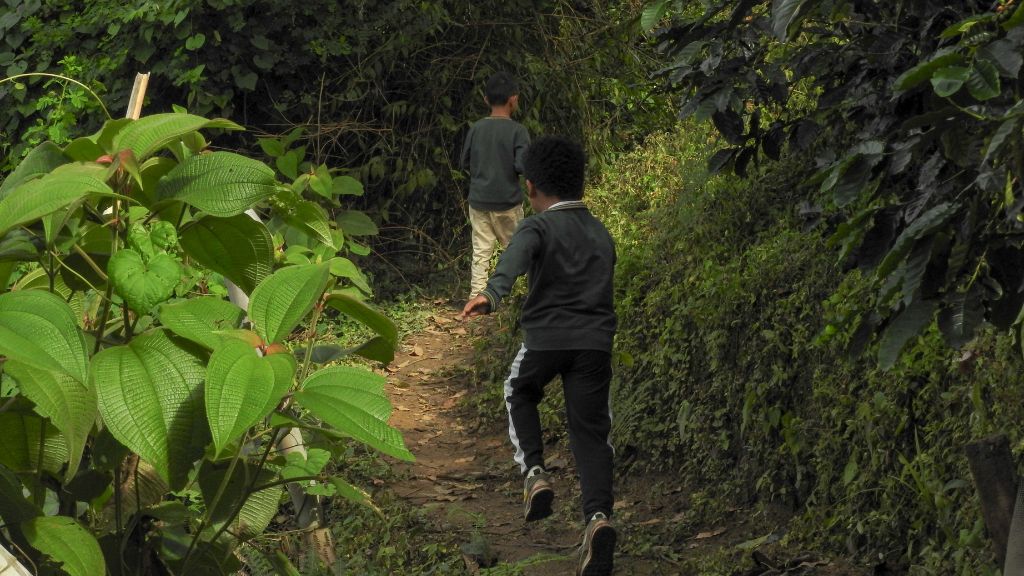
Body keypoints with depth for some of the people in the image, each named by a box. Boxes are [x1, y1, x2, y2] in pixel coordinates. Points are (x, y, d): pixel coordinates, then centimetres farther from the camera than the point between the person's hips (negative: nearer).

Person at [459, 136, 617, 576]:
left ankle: (534, 472, 7)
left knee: (520, 395, 27)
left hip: (546, 338, -3)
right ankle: (598, 514, -21)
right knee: (591, 432, 3)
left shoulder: (537, 228, -1)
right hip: (595, 342, 3)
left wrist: (492, 294, -41)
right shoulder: (602, 235, 18)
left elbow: (515, 259, -23)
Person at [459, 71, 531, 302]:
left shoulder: (476, 128, 0)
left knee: (481, 253, 4)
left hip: (479, 201, 3)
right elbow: (522, 165, -18)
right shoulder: (518, 131, -12)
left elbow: (465, 161, 8)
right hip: (507, 202, -3)